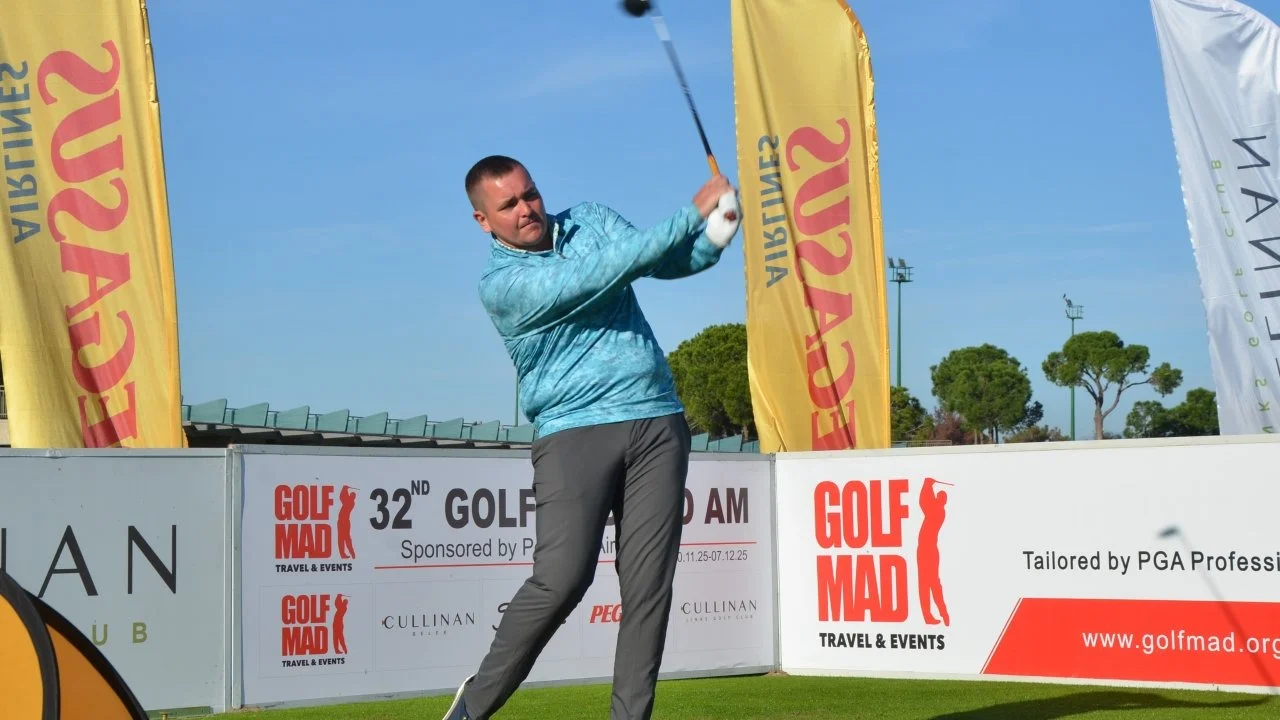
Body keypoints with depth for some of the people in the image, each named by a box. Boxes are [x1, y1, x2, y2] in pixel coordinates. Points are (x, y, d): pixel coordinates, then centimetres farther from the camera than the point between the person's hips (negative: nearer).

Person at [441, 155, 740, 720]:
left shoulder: (590, 220, 14)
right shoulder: (502, 284, -7)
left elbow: (668, 260, 10)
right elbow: (603, 275, -16)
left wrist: (713, 238, -13)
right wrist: (693, 213, -13)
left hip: (657, 424, 5)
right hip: (573, 433, -5)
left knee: (649, 583, -3)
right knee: (562, 579, -17)